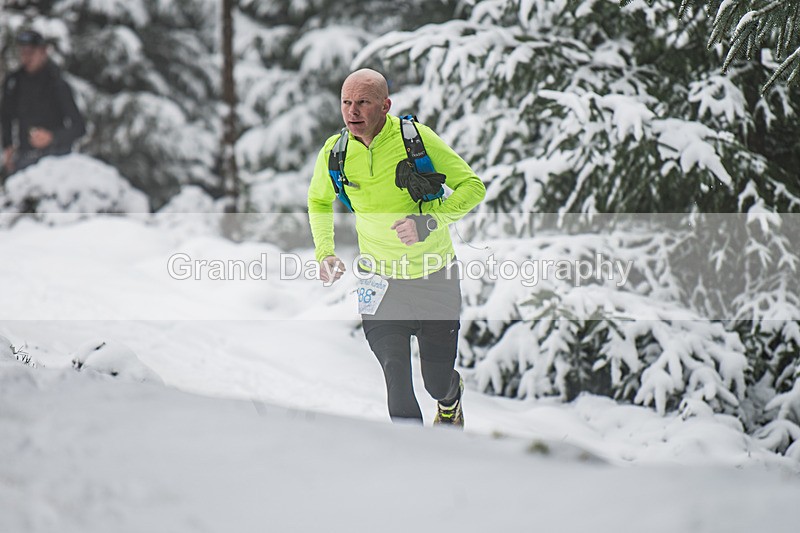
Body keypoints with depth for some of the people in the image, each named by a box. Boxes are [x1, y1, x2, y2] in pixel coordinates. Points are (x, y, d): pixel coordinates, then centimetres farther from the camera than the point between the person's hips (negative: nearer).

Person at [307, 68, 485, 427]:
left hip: (436, 276, -1)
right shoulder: (334, 153, -7)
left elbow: (472, 187, -14)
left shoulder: (417, 138, -17)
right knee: (395, 374, -11)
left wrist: (429, 222, -28)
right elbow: (319, 201, 14)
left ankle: (450, 398, 47)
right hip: (380, 278, 1)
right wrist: (325, 252, 1)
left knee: (438, 380, 10)